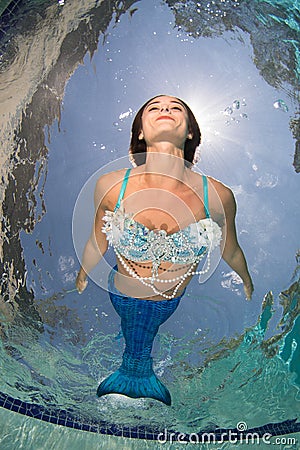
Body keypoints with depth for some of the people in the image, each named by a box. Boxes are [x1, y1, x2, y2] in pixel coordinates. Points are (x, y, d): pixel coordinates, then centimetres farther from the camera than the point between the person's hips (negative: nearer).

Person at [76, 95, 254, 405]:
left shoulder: (218, 195, -24)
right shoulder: (109, 186, -24)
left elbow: (230, 251, -3)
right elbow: (97, 242, -3)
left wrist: (247, 281, 16)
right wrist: (83, 274, 15)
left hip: (181, 305, 0)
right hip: (123, 297, 0)